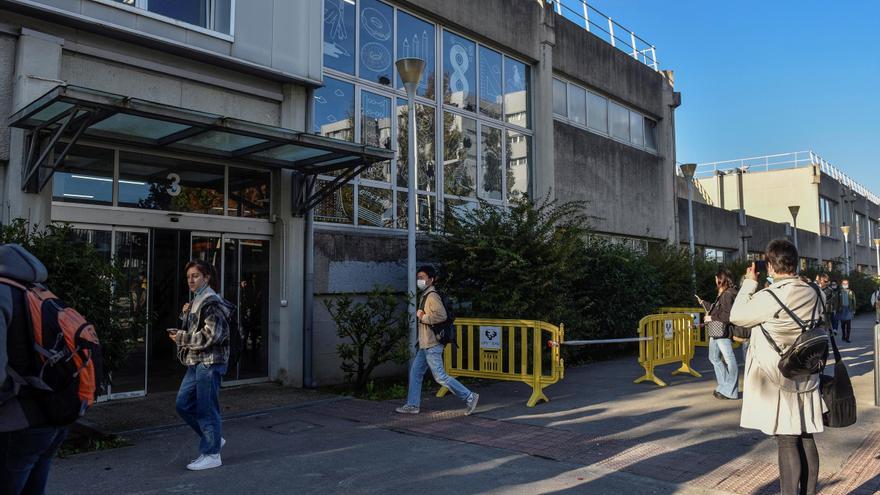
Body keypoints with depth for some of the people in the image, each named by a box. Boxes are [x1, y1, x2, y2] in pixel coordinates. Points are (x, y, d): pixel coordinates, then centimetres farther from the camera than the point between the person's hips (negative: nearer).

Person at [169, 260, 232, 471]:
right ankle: (215, 439, 25)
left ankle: (212, 455, 11)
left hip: (209, 362, -10)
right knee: (183, 404, 12)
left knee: (206, 408, -2)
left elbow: (210, 335, -21)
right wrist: (186, 314, 4)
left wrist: (181, 337, -12)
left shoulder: (211, 302, -13)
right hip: (196, 362, 10)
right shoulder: (196, 301, 17)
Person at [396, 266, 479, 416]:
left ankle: (469, 397, 3)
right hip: (425, 345, 10)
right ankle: (412, 405, 18)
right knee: (415, 373, 11)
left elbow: (441, 316, -29)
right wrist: (421, 315, 9)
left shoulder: (432, 296, -16)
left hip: (432, 345, -10)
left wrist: (423, 317, -18)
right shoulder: (425, 296, 15)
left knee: (440, 377, -6)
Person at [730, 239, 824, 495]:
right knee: (806, 438, 14)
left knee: (787, 442, -1)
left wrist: (749, 282, 0)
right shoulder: (813, 294, 1)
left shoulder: (770, 297, -20)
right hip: (807, 379, 6)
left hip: (777, 382, -6)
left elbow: (737, 316, -7)